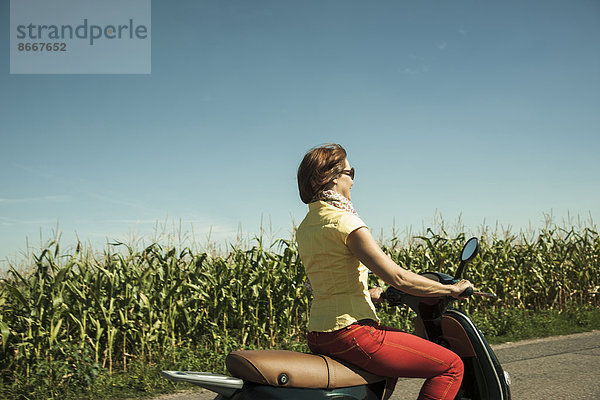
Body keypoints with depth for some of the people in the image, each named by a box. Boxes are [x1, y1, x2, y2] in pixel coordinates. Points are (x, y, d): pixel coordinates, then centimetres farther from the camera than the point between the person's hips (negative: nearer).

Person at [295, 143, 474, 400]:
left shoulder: (304, 227, 11)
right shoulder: (344, 221, -16)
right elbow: (397, 277, -18)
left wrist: (373, 294, 29)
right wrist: (450, 289, -5)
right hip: (349, 333, -10)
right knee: (451, 366, -5)